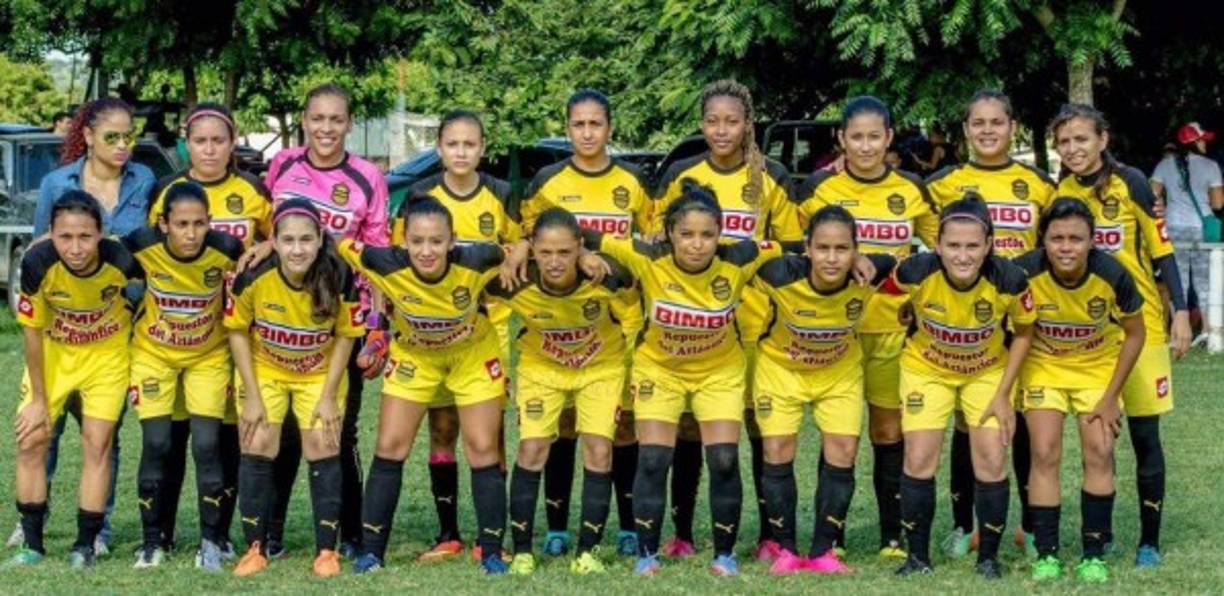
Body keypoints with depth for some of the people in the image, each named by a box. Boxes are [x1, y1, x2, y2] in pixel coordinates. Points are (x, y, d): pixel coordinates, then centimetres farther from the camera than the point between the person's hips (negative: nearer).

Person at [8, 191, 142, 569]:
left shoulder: (121, 260, -32)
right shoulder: (38, 263, -30)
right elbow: (32, 332, -15)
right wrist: (39, 399, -9)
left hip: (108, 351, -1)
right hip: (52, 352, 1)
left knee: (97, 445, -5)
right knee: (31, 441, -2)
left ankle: (85, 545, 8)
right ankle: (32, 544, 11)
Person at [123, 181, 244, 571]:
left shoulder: (226, 251, -25)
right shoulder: (142, 247, -25)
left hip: (209, 356, 0)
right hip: (153, 353, 0)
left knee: (207, 445, -6)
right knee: (157, 443, -4)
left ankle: (212, 541, 7)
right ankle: (153, 540, 11)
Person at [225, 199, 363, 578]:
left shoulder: (339, 279, -28)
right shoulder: (253, 277, -28)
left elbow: (345, 335, -12)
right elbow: (238, 331, -12)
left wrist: (329, 397, -12)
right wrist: (252, 397, -12)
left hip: (320, 373, 0)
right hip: (264, 369, 0)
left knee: (322, 450, -5)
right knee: (258, 450, -4)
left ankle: (327, 550, 5)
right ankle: (255, 548, 8)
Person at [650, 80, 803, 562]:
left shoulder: (772, 178, 3)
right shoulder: (680, 175, 4)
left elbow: (789, 247, 9)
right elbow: (657, 238, 12)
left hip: (755, 316, 0)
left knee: (762, 422, 0)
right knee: (688, 424, 2)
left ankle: (769, 534, 8)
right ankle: (681, 533, 10)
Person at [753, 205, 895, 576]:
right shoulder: (781, 275, -35)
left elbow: (896, 262, -8)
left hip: (841, 372, 1)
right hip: (782, 368, -1)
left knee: (842, 455, -3)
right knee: (777, 454, -3)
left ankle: (822, 551, 11)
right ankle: (785, 549, 13)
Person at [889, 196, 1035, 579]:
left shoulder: (1010, 280, -30)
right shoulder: (915, 273, -31)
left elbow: (1023, 332, -10)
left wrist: (1003, 394, -11)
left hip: (988, 371, 0)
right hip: (926, 369, 0)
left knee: (992, 462, -6)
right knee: (919, 461, -6)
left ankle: (988, 557, 12)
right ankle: (918, 556, 12)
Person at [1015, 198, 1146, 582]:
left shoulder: (1112, 276, -28)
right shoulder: (1026, 273, -29)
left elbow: (1134, 334, -10)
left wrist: (1111, 396, -10)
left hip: (1099, 366, 0)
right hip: (1043, 364, 0)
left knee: (1100, 454, -5)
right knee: (1045, 455, -9)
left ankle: (1094, 555, 6)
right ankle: (1046, 555, 1)